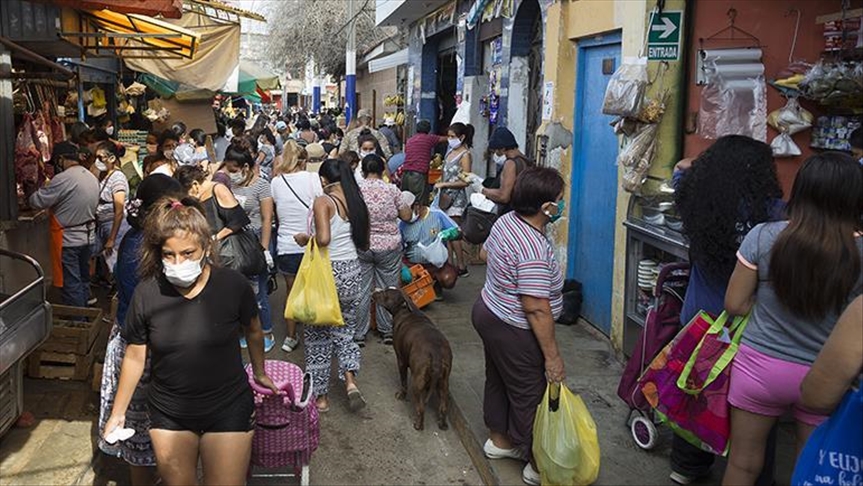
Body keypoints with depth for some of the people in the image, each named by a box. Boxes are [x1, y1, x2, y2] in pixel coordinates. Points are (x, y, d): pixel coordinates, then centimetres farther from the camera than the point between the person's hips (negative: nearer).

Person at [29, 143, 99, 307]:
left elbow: (37, 201, -16)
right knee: (83, 278, 18)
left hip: (68, 240, -8)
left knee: (71, 284, 1)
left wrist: (45, 188, 4)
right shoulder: (92, 177, 6)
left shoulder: (63, 179, -20)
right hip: (88, 237, 8)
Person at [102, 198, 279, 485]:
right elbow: (135, 357, 0)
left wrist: (260, 373, 19)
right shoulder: (147, 294, -12)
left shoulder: (232, 285, -15)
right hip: (168, 414, 2)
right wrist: (118, 413, 7)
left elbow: (253, 331, 5)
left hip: (228, 410, -1)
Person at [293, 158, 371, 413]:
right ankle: (350, 380, -1)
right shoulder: (357, 203, 4)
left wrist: (305, 239, -7)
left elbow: (323, 239, -26)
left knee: (318, 335, 11)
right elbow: (364, 244, 10)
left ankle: (321, 396, 20)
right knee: (344, 331, 19)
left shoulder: (323, 202, -13)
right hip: (351, 273, 5)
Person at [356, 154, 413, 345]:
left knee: (360, 290, 9)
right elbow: (406, 216, -1)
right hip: (389, 247, 0)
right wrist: (404, 203, 17)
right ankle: (387, 330, 21)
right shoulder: (392, 190, -8)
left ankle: (358, 333, 15)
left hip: (360, 247, 0)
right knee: (388, 288, 12)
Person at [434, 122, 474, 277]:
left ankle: (462, 267, 4)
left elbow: (465, 181, -16)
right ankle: (450, 263, 11)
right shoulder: (451, 151, 12)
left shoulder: (465, 155, -11)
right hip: (446, 195, 7)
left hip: (456, 197, -7)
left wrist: (443, 184, -16)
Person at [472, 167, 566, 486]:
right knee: (530, 395, 7)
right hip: (512, 331, -9)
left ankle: (498, 440, 43)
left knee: (498, 380, 24)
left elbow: (485, 252, 15)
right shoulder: (534, 250, -32)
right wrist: (552, 355, -22)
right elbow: (536, 309, -29)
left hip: (488, 310, 9)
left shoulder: (506, 220, -4)